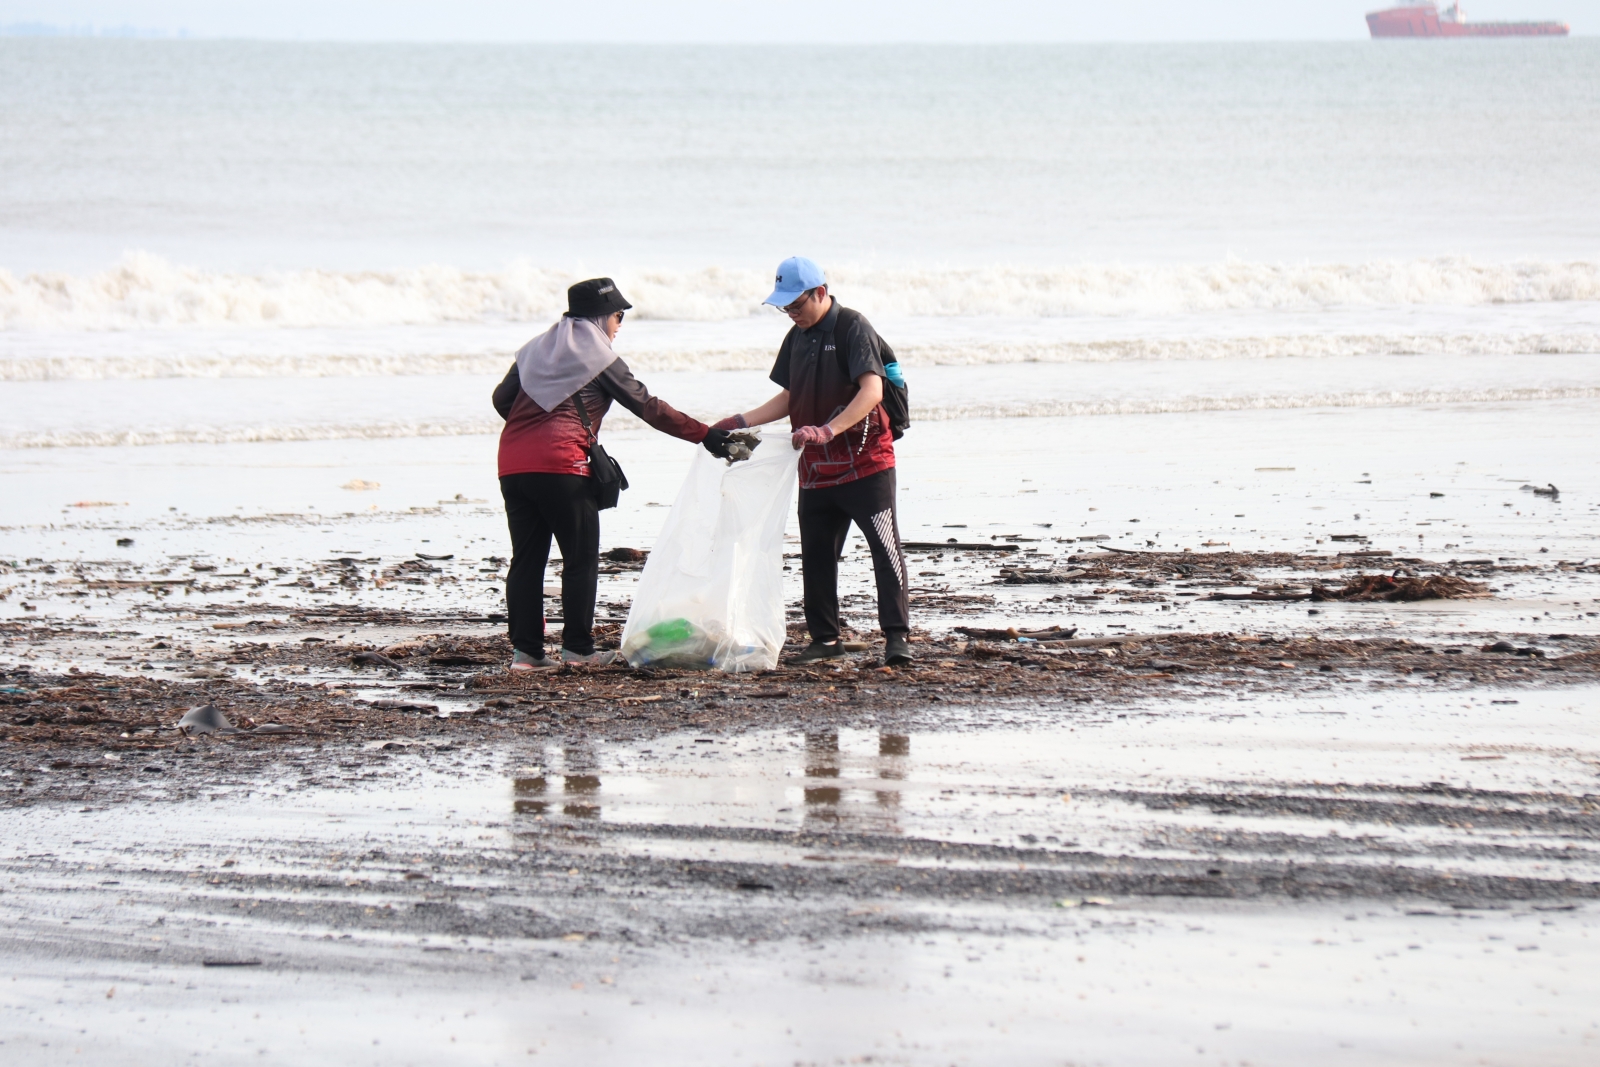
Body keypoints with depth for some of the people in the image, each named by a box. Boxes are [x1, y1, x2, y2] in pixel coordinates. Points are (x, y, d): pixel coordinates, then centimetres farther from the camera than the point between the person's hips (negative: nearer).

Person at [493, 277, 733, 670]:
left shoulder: (535, 349, 21)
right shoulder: (597, 357, 4)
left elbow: (502, 398, 18)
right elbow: (646, 406, 2)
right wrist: (705, 435, 4)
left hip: (513, 464, 6)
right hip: (561, 466, -6)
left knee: (526, 560, 9)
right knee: (581, 559, 3)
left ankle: (525, 650, 6)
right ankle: (577, 649, 3)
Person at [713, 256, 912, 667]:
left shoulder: (853, 328, -11)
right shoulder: (798, 338, 12)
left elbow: (871, 391, -22)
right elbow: (790, 398, 21)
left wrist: (827, 431, -32)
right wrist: (742, 421, 9)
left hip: (865, 461, -8)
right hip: (815, 468, 8)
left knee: (886, 548, -9)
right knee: (816, 555, 8)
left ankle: (896, 636, -9)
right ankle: (824, 637, 17)